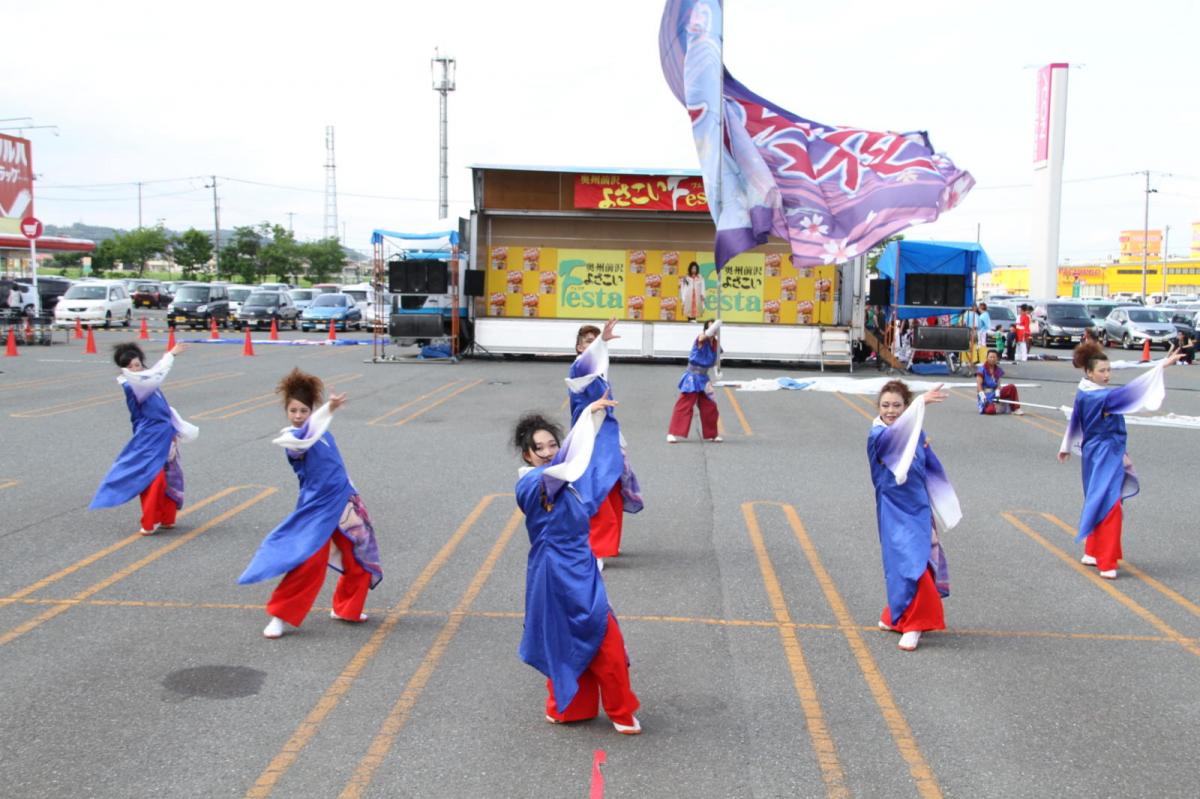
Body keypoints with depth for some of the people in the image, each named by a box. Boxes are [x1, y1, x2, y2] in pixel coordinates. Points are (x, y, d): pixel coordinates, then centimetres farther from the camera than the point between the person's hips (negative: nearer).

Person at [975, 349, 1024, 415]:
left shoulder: (998, 370, 7)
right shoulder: (982, 368, -10)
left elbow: (998, 384, 2)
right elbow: (979, 384, -17)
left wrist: (997, 394, -17)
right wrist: (982, 396, -30)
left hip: (995, 392, 6)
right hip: (985, 394, -6)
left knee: (1011, 387, -16)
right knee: (990, 410, -35)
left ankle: (1015, 409, -8)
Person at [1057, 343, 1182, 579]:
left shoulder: (1084, 395, 6)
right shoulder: (1094, 396, -22)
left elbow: (1075, 421, 20)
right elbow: (1126, 392, -32)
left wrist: (1067, 447, 34)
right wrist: (1161, 366, -35)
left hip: (1109, 455, 10)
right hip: (1103, 456, -10)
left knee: (1098, 505, 18)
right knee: (1110, 506, -9)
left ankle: (1092, 553, 30)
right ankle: (1106, 563, -5)